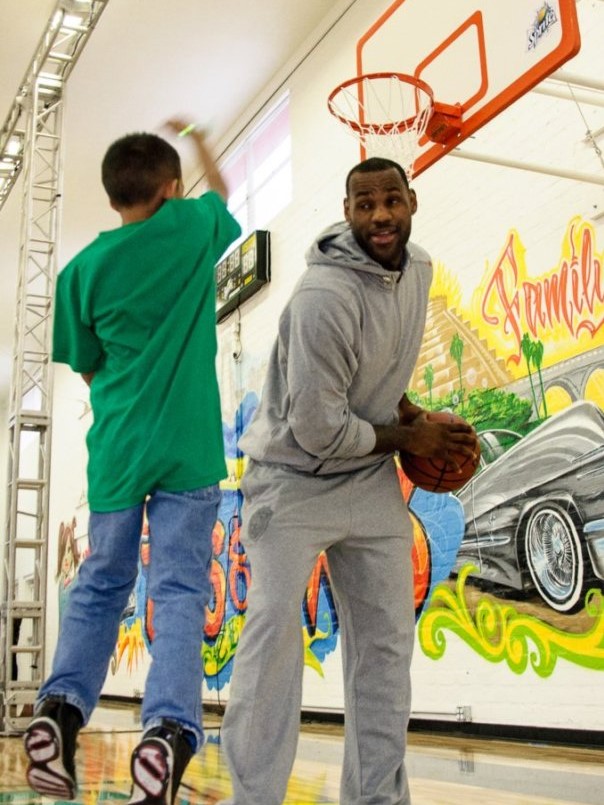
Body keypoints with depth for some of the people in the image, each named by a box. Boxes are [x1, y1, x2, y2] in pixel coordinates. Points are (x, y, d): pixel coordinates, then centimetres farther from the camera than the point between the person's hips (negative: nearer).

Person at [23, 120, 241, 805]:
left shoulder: (83, 269, 2)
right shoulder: (194, 227, 2)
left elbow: (89, 369, 9)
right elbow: (221, 192, 27)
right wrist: (196, 139, 44)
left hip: (116, 447, 2)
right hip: (187, 447, -2)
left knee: (99, 584, 15)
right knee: (179, 590, -2)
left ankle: (60, 707, 2)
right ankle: (168, 726, -17)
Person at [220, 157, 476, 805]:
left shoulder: (418, 267, 1)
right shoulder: (326, 296, -25)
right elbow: (317, 430, -23)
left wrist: (410, 409, 2)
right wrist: (408, 437, -11)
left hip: (373, 482, 7)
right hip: (294, 483, -7)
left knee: (386, 642, 9)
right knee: (274, 636, -6)